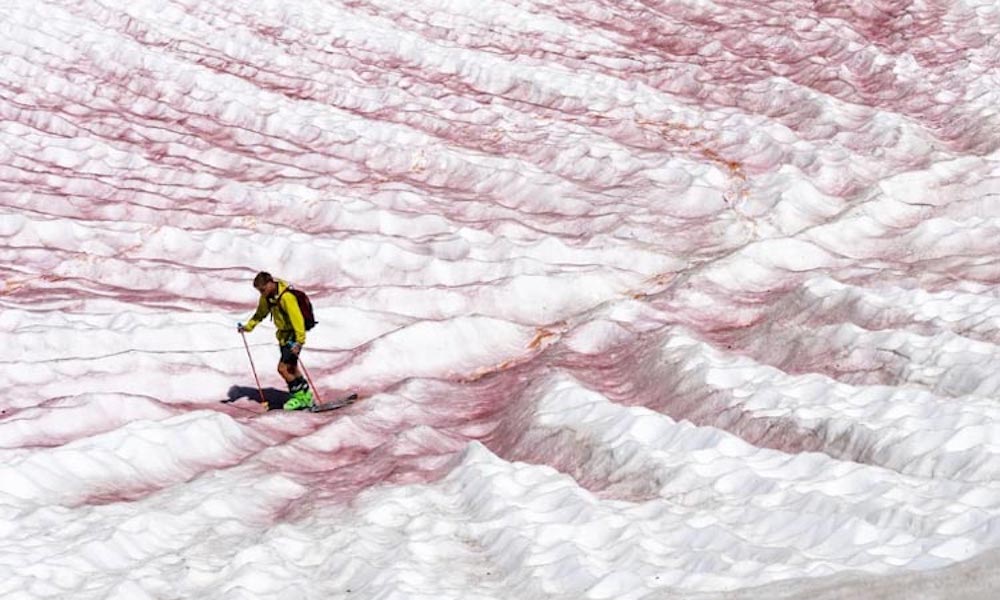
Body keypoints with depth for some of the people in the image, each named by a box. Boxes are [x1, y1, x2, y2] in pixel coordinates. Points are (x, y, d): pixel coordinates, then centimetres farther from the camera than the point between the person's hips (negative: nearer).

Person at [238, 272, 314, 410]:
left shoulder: (286, 297, -27)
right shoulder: (267, 296, 0)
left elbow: (297, 318, -30)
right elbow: (261, 313, 17)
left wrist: (299, 341, -34)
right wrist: (248, 326, 8)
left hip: (294, 336, -9)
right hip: (283, 335, 9)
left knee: (283, 368, -13)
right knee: (291, 368, 17)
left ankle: (301, 395, 0)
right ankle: (305, 395, 28)